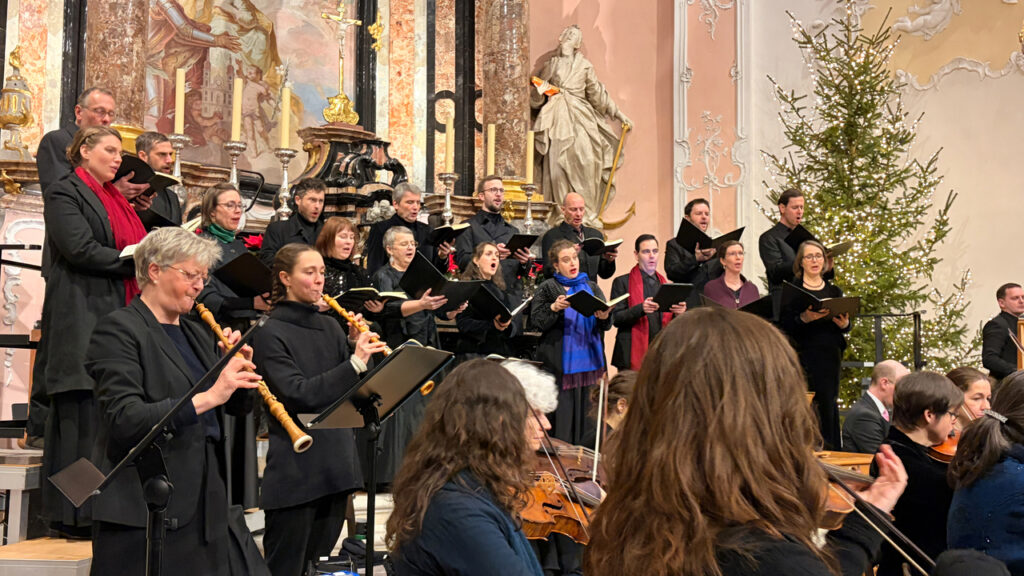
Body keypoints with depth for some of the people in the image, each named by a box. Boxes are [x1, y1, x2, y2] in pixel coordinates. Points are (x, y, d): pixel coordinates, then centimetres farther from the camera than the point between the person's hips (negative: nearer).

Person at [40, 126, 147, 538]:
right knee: (82, 416, -6)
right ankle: (73, 515, 0)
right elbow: (81, 249, -15)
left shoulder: (114, 199, 21)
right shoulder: (65, 193, -4)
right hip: (82, 316, -8)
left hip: (117, 315, 8)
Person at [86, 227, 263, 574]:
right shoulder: (118, 330, -8)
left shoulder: (196, 332, 16)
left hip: (207, 504, 7)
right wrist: (207, 398, -25)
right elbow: (124, 420, -20)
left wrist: (239, 369, -3)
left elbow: (238, 406, 18)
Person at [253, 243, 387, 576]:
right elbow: (298, 394, -19)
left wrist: (366, 350, -6)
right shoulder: (271, 335, -7)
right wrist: (355, 363, -24)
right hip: (295, 471, -6)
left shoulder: (330, 328, 12)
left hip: (337, 464, 6)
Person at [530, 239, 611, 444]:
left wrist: (604, 316, -13)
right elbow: (537, 322, -7)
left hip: (588, 357, 4)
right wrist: (554, 308, -22)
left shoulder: (591, 287, 15)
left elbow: (604, 325, 9)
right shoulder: (547, 288, 3)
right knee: (561, 414, -6)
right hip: (560, 362, -4)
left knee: (584, 411, 3)